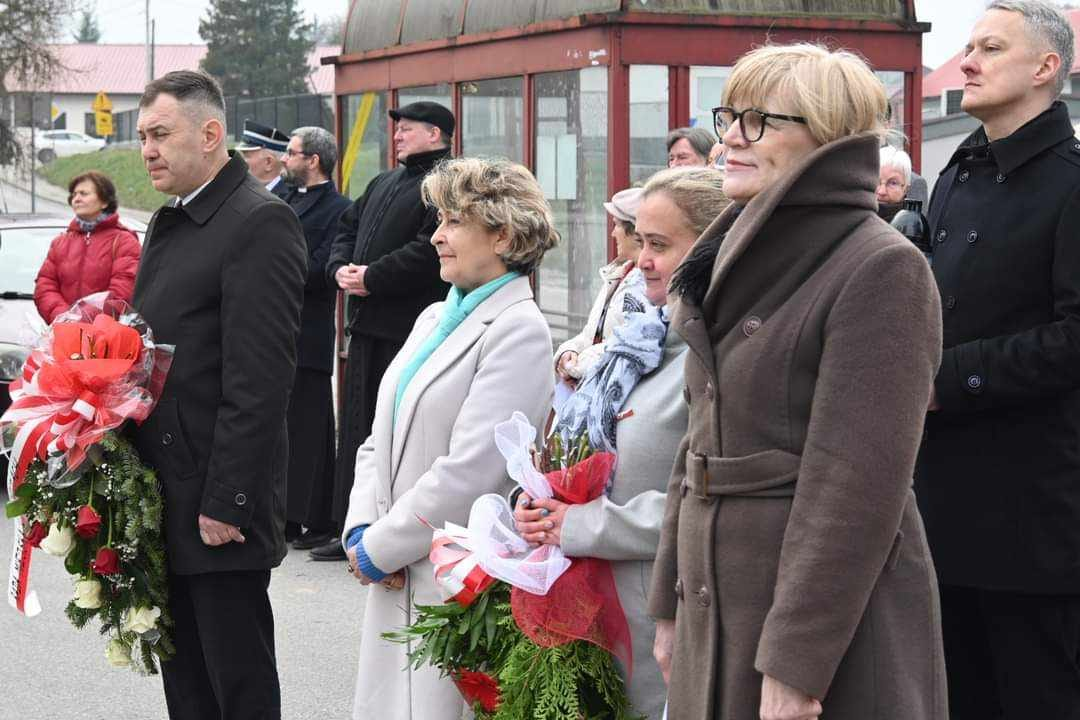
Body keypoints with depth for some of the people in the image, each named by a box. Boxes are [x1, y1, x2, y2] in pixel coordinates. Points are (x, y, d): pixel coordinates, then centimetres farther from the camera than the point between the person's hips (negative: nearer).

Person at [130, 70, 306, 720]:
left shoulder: (261, 222, -13)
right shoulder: (168, 223, 17)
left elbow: (259, 381, -19)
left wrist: (225, 502, -20)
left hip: (219, 504, -9)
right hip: (164, 498, 9)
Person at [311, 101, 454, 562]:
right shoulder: (384, 183, 22)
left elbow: (432, 249, -20)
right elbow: (347, 228, 24)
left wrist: (373, 277, -16)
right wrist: (341, 268, 3)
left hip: (411, 328, -9)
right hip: (369, 324, 9)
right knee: (358, 424, 11)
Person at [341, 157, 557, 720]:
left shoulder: (518, 331, -12)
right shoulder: (434, 319, 15)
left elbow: (468, 474, -19)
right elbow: (382, 441, 15)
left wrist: (378, 550, -11)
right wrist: (361, 530, -1)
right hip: (396, 584, 8)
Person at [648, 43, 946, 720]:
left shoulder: (883, 270, -13)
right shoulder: (738, 259, 12)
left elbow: (856, 487, -18)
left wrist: (794, 664, -20)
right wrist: (670, 605, 15)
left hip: (833, 633, -7)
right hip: (714, 614, 8)